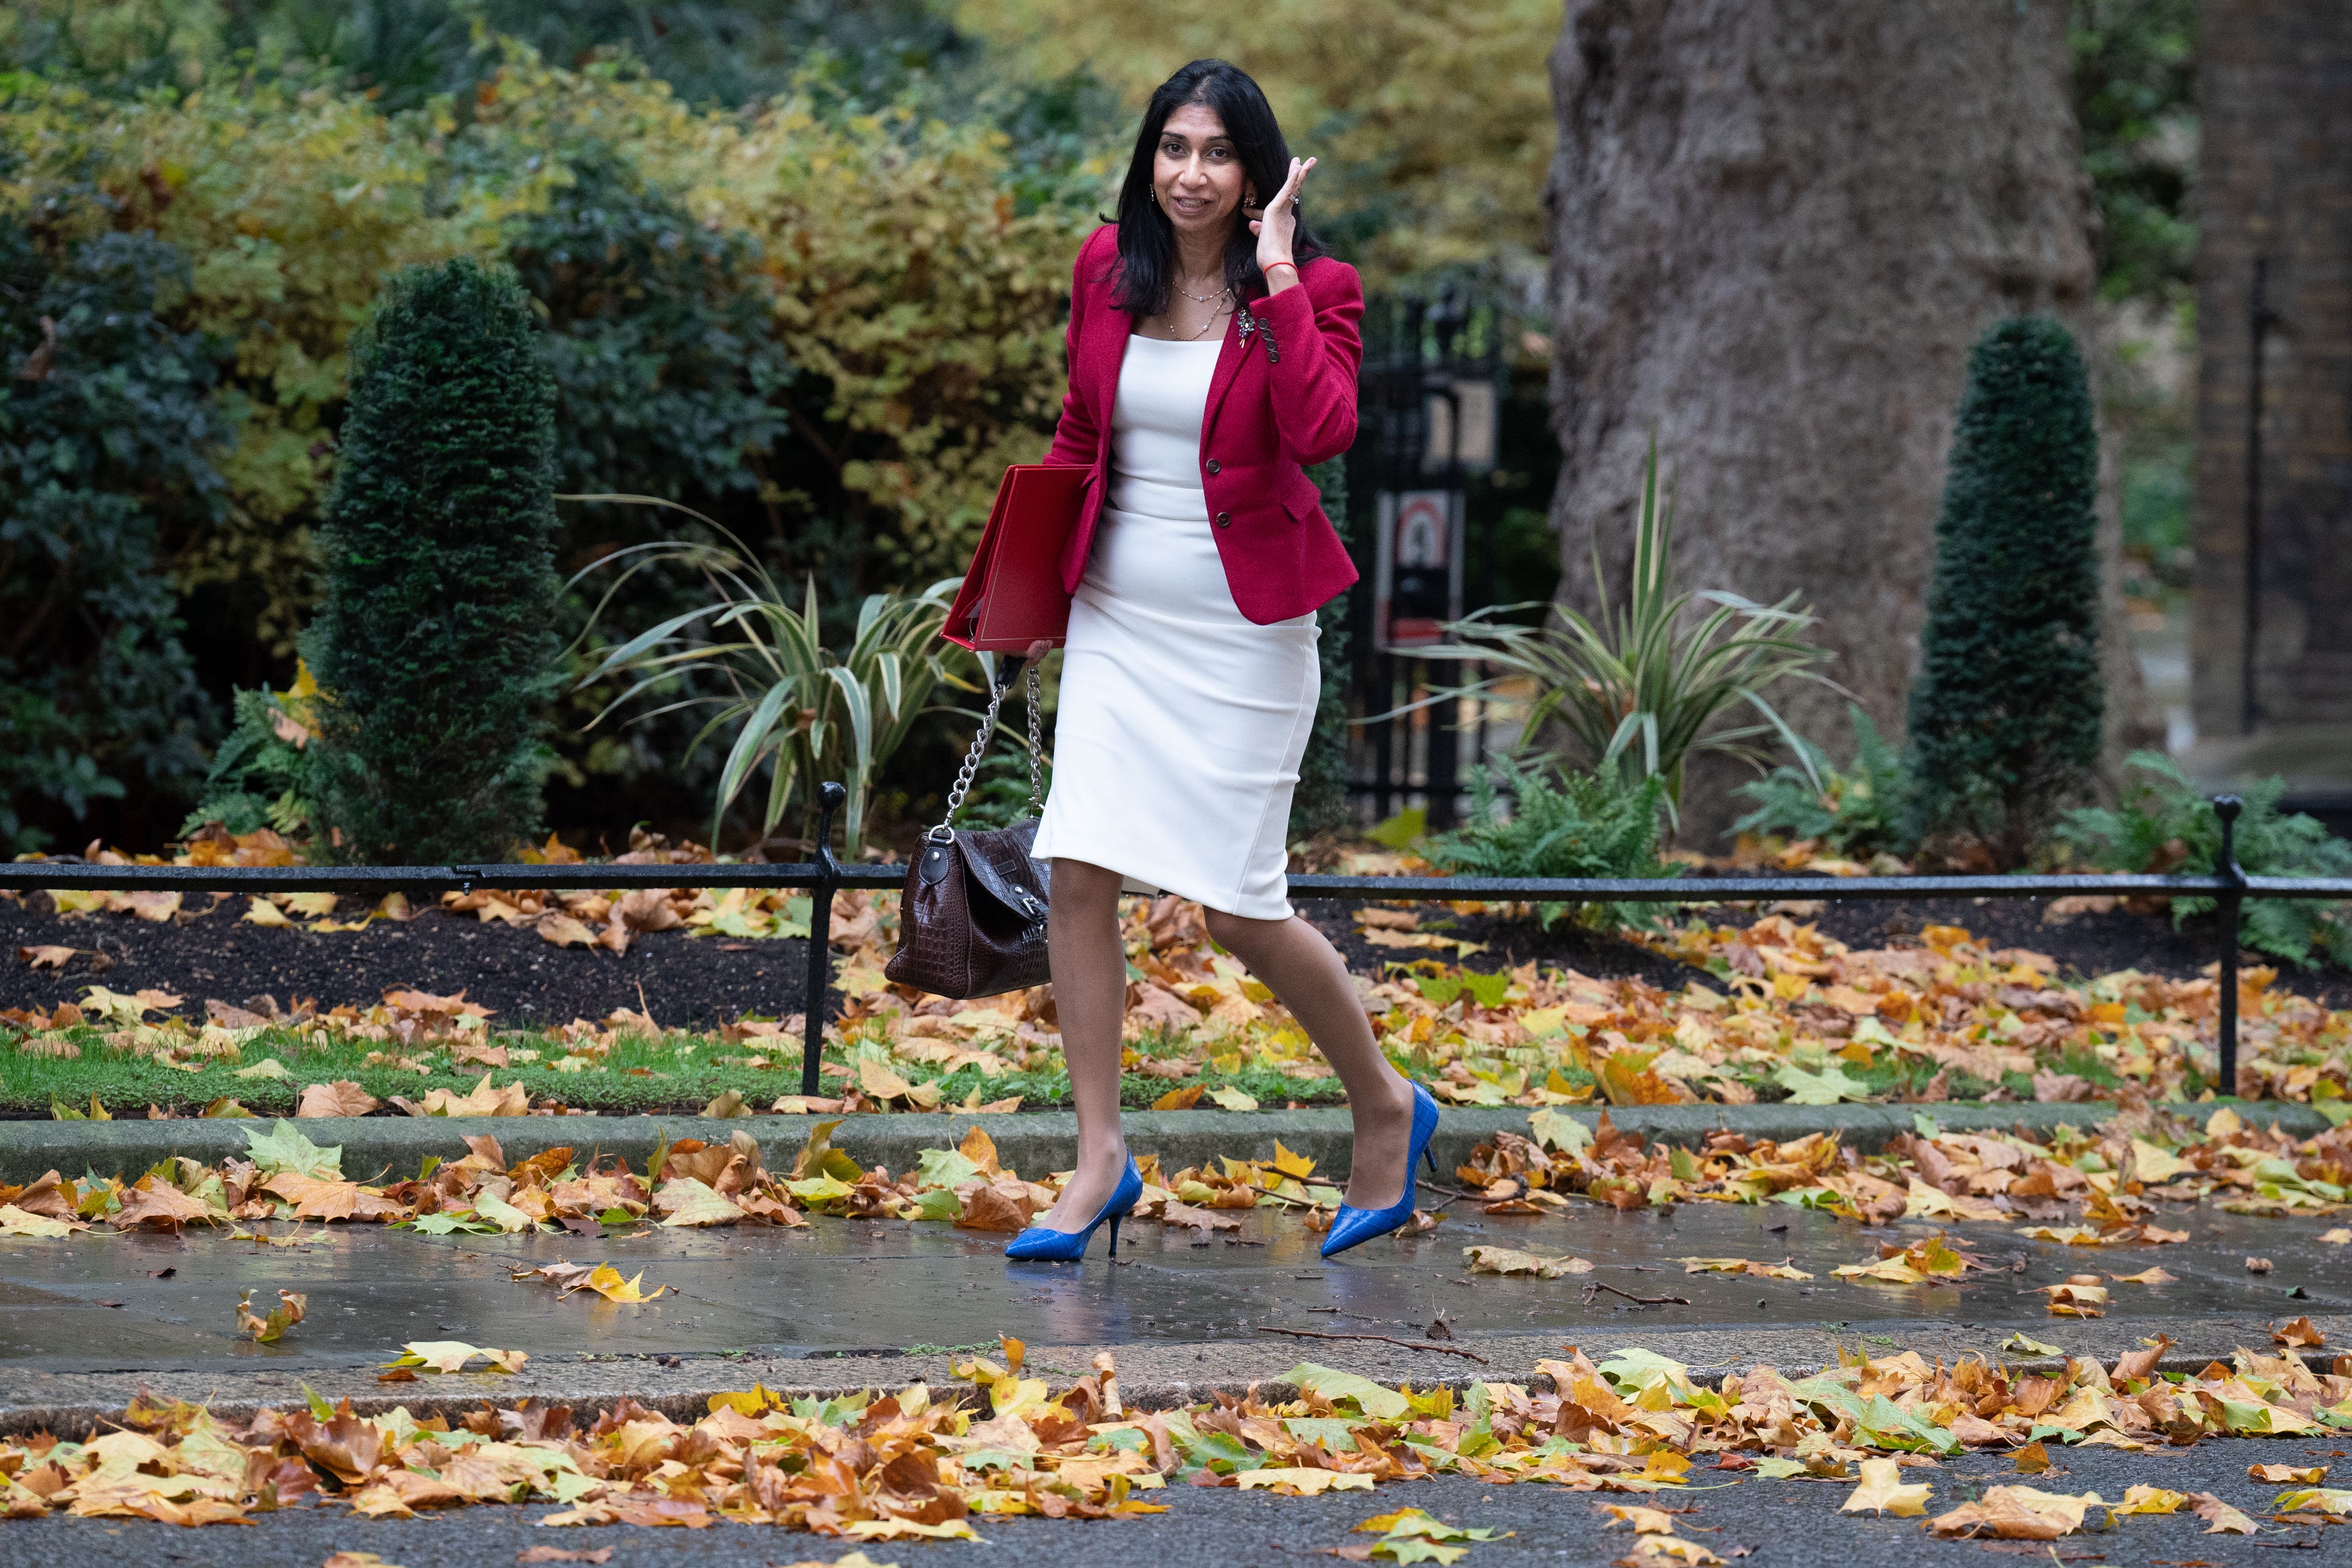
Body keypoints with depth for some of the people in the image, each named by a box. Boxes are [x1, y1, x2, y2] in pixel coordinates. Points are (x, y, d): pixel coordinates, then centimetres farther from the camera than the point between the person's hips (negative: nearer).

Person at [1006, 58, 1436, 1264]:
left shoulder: (1310, 289, -8)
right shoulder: (1107, 269, 5)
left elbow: (1322, 431, -27)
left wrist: (1280, 280, -25)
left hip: (1241, 632, -5)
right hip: (1117, 616, 5)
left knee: (1237, 905, -3)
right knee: (1079, 871, -6)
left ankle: (1386, 1107, 20)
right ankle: (1099, 1157, 3)